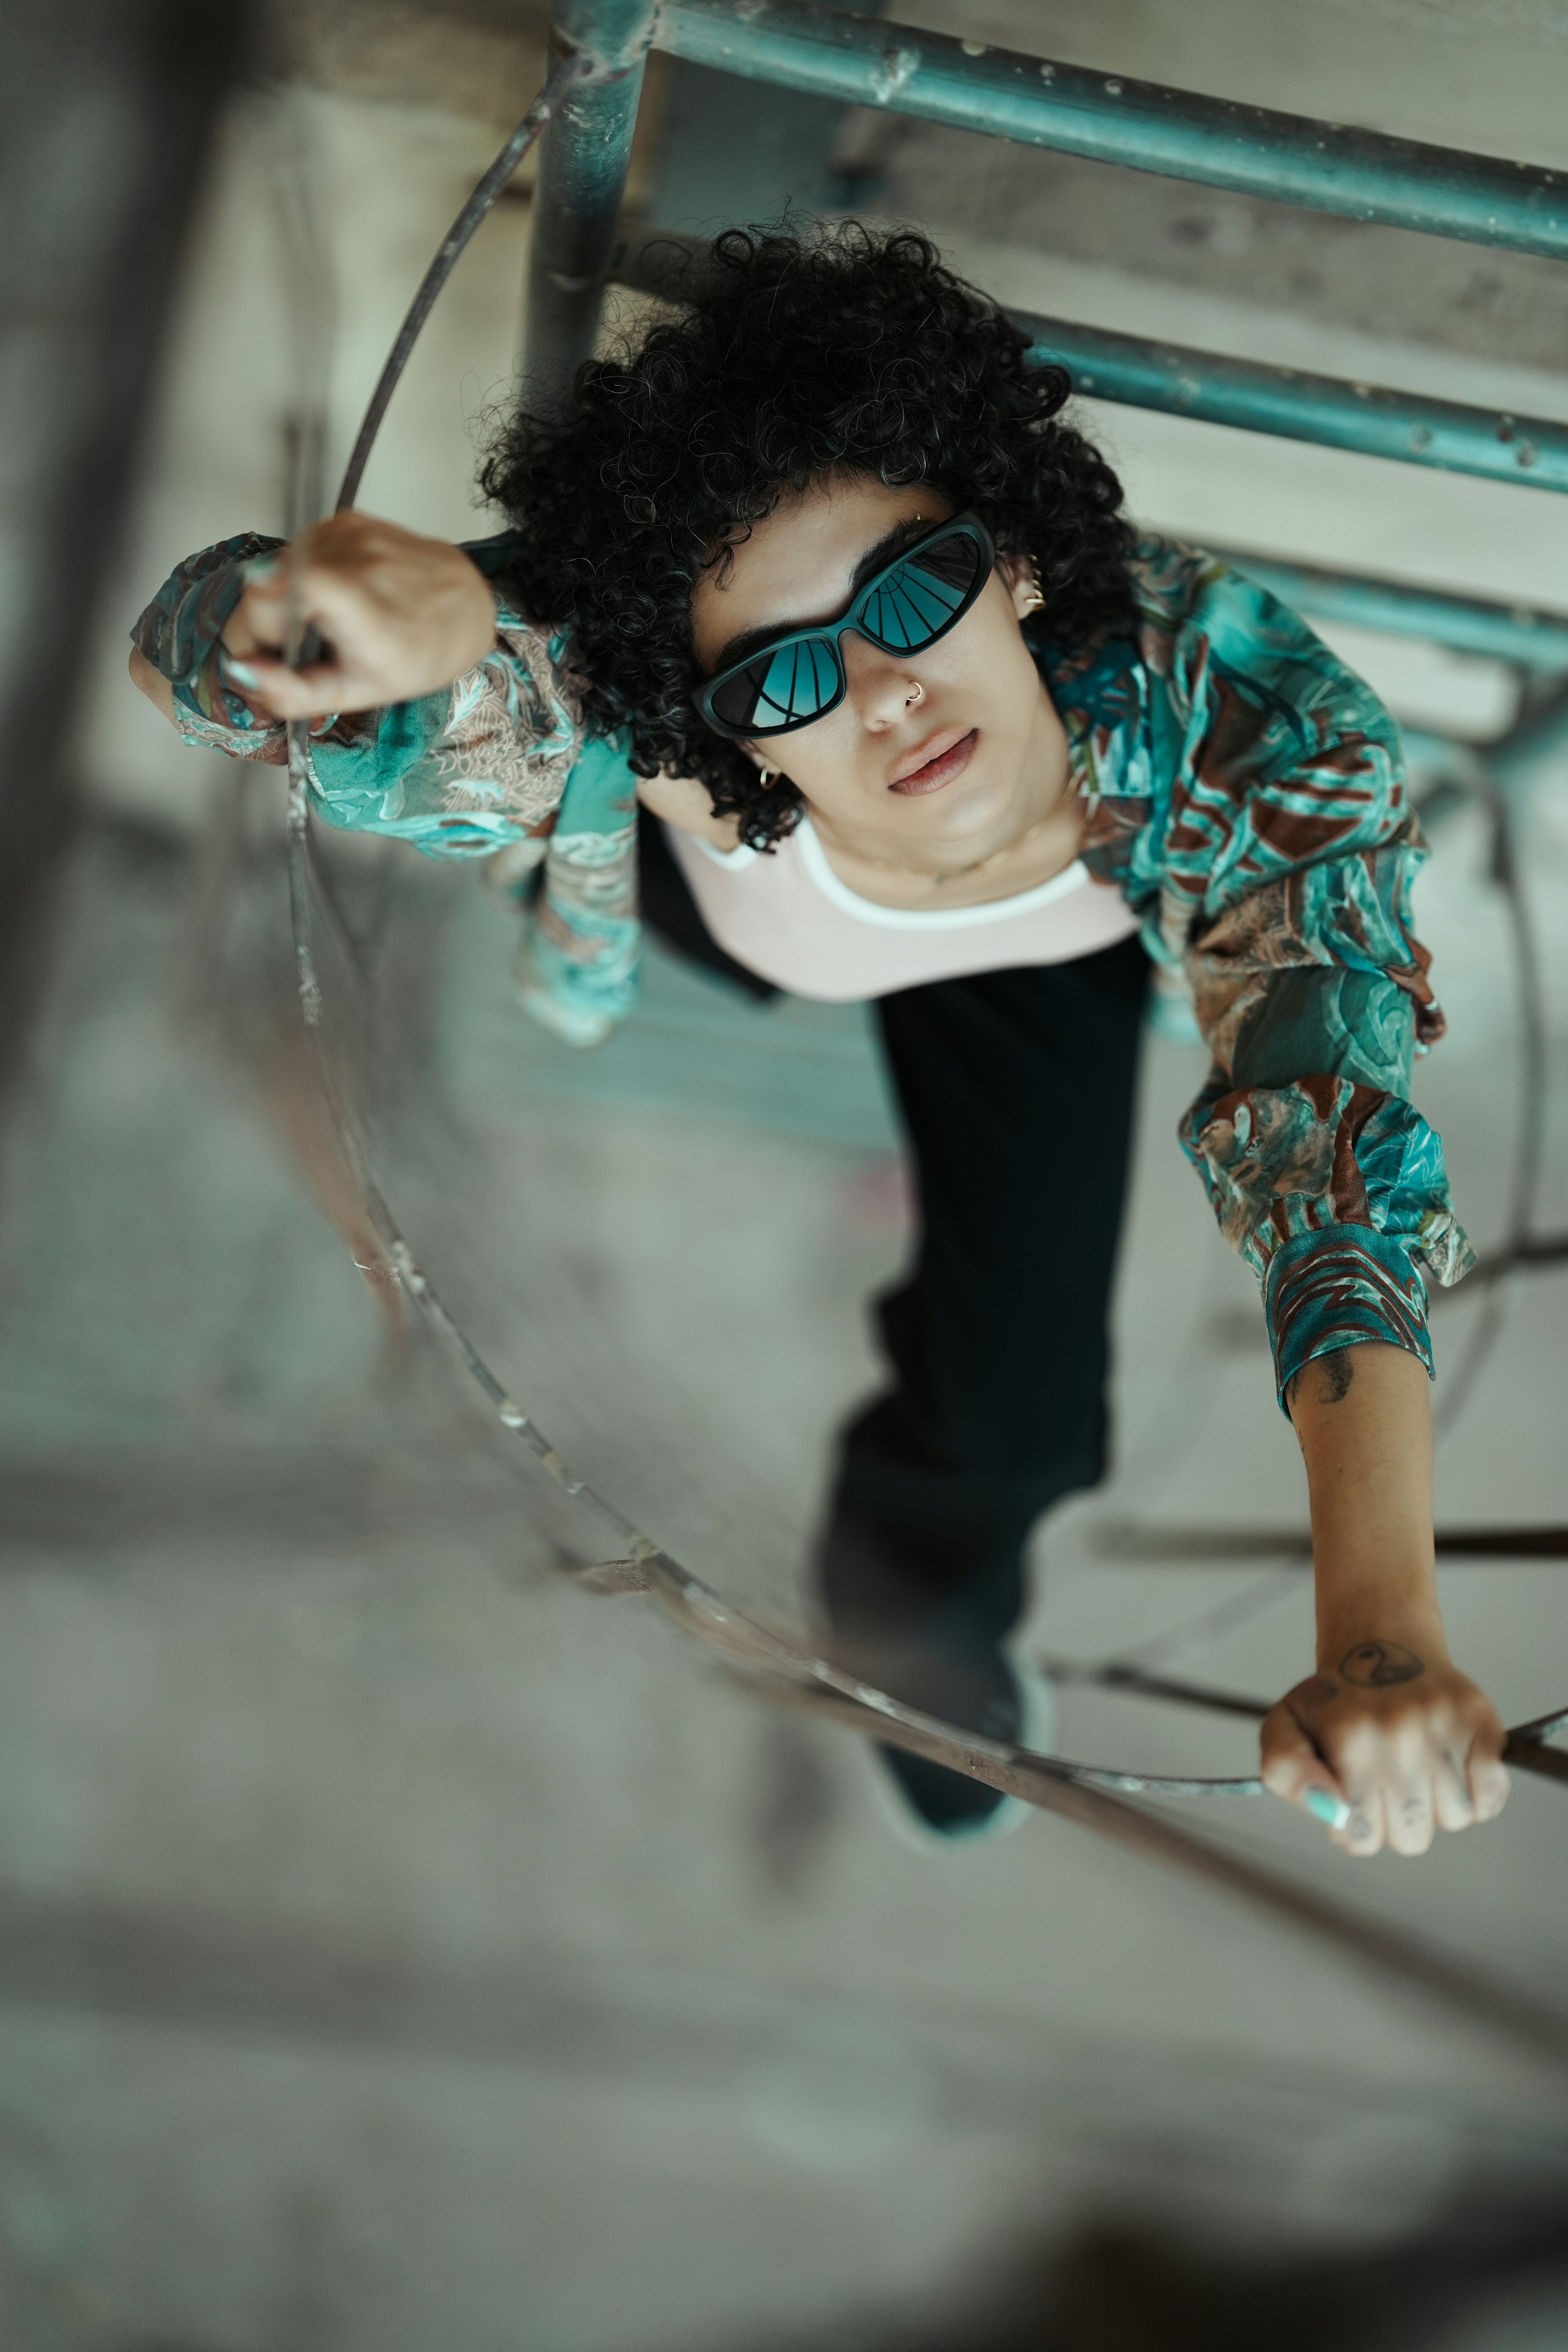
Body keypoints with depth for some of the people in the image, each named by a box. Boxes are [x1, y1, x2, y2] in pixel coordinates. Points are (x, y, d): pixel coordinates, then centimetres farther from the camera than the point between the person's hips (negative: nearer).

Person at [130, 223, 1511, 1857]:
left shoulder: (1248, 729, -45)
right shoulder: (683, 755, -46)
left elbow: (1330, 1116, -53)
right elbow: (195, 652, -49)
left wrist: (1380, 1634, -66)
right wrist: (368, 599, -75)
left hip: (1058, 951, 0)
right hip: (731, 898, 0)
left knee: (1011, 1425, -1)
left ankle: (919, 1599, 35)